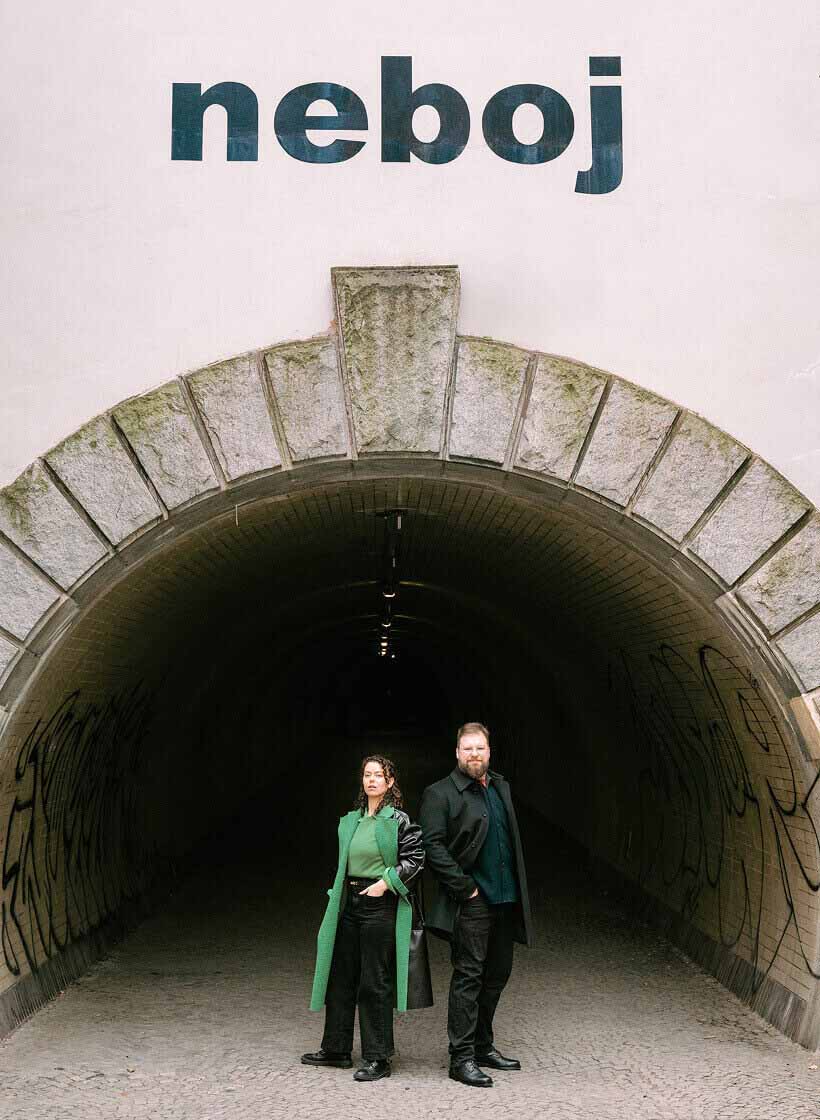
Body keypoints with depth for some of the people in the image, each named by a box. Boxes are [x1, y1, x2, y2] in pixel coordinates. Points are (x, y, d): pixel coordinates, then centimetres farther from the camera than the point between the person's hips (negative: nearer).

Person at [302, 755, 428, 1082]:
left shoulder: (398, 821, -7)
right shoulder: (351, 821, 12)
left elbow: (415, 858, -10)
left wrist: (386, 882, -16)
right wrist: (338, 894, 16)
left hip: (380, 905, -7)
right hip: (349, 903, 7)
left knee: (375, 982, -2)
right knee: (341, 977, 12)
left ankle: (378, 1058, 7)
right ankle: (336, 1049, 25)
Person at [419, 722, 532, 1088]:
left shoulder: (501, 788, 16)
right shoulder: (440, 794, -7)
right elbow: (433, 846, -15)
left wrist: (518, 890, 13)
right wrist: (464, 887, -16)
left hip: (505, 900, 7)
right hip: (471, 903, -7)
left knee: (496, 976, 13)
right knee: (468, 977, -5)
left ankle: (482, 1046, 26)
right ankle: (461, 1057, 1)